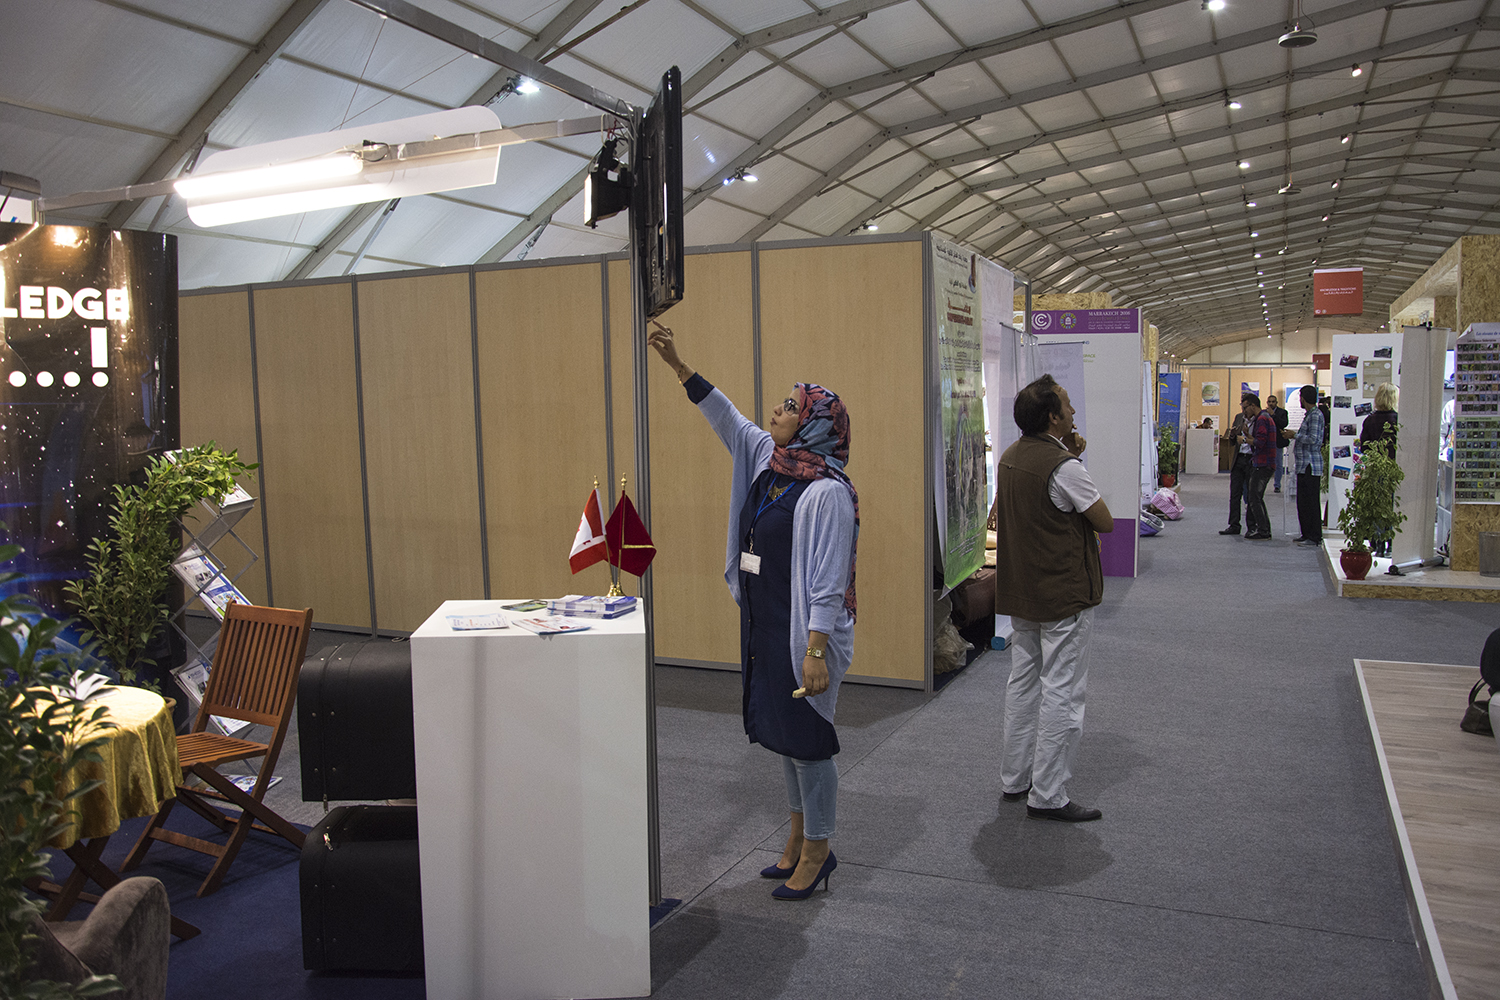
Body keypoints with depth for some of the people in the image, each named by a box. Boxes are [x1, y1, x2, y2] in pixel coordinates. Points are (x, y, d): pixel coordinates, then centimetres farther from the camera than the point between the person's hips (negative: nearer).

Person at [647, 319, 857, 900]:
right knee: (781, 733, 18)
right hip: (762, 626, 9)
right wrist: (677, 365, 12)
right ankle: (798, 837, 34)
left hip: (802, 633, -9)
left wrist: (816, 650, -24)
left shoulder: (827, 492, -19)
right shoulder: (768, 460, 6)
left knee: (806, 739, 3)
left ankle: (817, 851, 19)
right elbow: (726, 419, 16)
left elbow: (827, 580, -21)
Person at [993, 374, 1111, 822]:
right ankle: (1047, 795, 4)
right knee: (1061, 693, -1)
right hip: (1064, 597, -9)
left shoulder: (1009, 457, 6)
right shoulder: (1064, 467, -20)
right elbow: (1105, 522, -11)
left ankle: (1014, 779, 25)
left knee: (1022, 683, 16)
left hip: (1019, 592, 9)